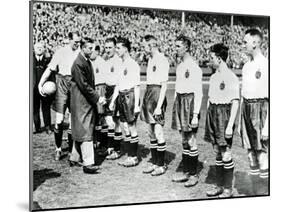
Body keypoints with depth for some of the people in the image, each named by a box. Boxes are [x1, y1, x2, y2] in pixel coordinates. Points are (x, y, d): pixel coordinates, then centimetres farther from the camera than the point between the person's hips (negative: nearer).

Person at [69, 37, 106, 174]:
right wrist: (97, 98, -18)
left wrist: (96, 97, 13)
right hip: (81, 102, -9)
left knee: (79, 132, 16)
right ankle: (88, 163, -6)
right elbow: (83, 85, -20)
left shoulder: (87, 62, 14)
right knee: (85, 132, -8)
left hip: (88, 101, 9)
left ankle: (75, 158, 26)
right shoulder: (78, 64, -17)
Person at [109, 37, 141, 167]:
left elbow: (137, 86, -12)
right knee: (126, 128, 11)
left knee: (132, 128, -1)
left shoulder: (133, 65, -10)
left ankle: (134, 157, 8)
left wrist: (136, 105, -15)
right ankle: (129, 156, 20)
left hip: (130, 96, -8)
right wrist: (113, 101, 19)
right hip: (121, 96, 8)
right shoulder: (120, 65, 14)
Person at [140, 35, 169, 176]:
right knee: (151, 132, 12)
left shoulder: (162, 60, -13)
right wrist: (146, 100, 15)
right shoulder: (151, 59, 13)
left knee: (158, 132, -5)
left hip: (157, 93, -9)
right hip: (148, 92, 9)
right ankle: (154, 162, 22)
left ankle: (161, 164, 7)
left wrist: (159, 106, -19)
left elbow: (164, 85, -15)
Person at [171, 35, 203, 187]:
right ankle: (186, 171, 21)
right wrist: (175, 105, 18)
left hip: (189, 100, -8)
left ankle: (193, 174, 8)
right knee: (184, 139, 12)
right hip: (180, 100, 8)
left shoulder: (194, 67, -13)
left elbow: (198, 93, -15)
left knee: (191, 140, -2)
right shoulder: (180, 66, 13)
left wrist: (195, 115, -18)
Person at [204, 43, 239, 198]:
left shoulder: (231, 78, -12)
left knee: (226, 154, -1)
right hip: (212, 112, 8)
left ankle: (228, 188, 11)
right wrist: (208, 120, 17)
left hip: (224, 113, -8)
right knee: (217, 152, 13)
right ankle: (219, 185, 23)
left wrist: (230, 126, -18)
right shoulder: (213, 77, 12)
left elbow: (235, 103, -15)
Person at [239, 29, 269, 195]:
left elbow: (271, 98, -13)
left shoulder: (266, 65, -10)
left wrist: (267, 125, -17)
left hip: (260, 108, -7)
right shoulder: (246, 66, 13)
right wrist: (240, 120, 17)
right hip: (246, 107, 7)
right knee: (251, 154, 11)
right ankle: (256, 192, 21)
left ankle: (264, 193, 7)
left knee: (262, 155, -4)